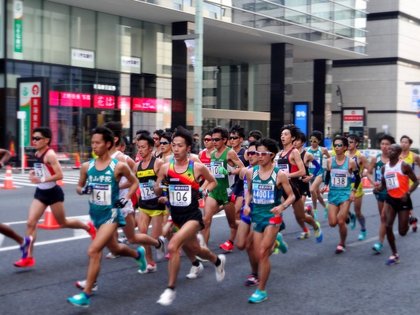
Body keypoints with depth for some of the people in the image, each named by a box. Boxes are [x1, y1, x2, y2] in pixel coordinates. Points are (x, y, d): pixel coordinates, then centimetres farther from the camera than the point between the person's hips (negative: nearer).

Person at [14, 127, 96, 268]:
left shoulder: (50, 154, -20)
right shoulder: (37, 154, 6)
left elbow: (60, 175, -24)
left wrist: (41, 180, -29)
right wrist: (34, 173, 3)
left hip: (53, 193, -7)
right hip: (40, 193, 7)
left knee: (63, 223, 10)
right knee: (30, 223, -5)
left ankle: (88, 227, 36)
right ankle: (28, 257, -2)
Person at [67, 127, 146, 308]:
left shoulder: (119, 166, -11)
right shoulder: (87, 166, -1)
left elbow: (134, 182, 4)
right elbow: (79, 187, 11)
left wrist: (126, 199, -9)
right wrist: (82, 190, -12)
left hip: (111, 214, -6)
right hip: (96, 214, 6)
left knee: (93, 251, -19)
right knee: (115, 248, 24)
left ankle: (86, 295, -11)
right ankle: (138, 254, 57)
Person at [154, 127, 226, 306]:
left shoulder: (197, 167, -11)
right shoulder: (165, 167, -4)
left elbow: (213, 182, 8)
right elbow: (157, 192, 5)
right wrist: (159, 187, -17)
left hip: (193, 216, -5)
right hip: (176, 216, 5)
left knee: (173, 246, -26)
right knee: (194, 249, 24)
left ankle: (171, 289, -12)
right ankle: (218, 261, 57)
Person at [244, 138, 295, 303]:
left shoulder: (279, 174, -10)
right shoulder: (251, 172, -1)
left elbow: (291, 196, -3)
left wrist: (282, 206, -21)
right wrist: (247, 204, -4)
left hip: (272, 216, -4)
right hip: (256, 215, 4)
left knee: (263, 254, -9)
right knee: (259, 256, 5)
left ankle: (261, 291, 3)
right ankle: (274, 243, 39)